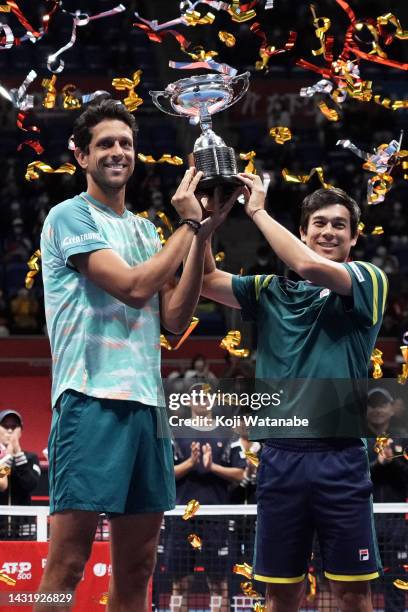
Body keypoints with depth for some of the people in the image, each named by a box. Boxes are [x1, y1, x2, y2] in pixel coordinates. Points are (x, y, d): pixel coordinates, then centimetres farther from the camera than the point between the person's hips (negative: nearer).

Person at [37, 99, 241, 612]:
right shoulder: (70, 216, -1)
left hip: (147, 401, 7)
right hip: (91, 398, -7)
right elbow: (134, 287, -13)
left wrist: (201, 236, 3)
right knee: (66, 564, -10)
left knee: (136, 566, 9)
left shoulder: (145, 230, 20)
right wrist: (189, 225, -3)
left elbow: (175, 318, 11)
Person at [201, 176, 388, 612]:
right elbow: (208, 281, 5)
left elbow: (310, 266, -15)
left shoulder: (369, 281, 3)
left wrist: (257, 212, -8)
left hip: (340, 457, -3)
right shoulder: (272, 291, 14)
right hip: (280, 456, 3)